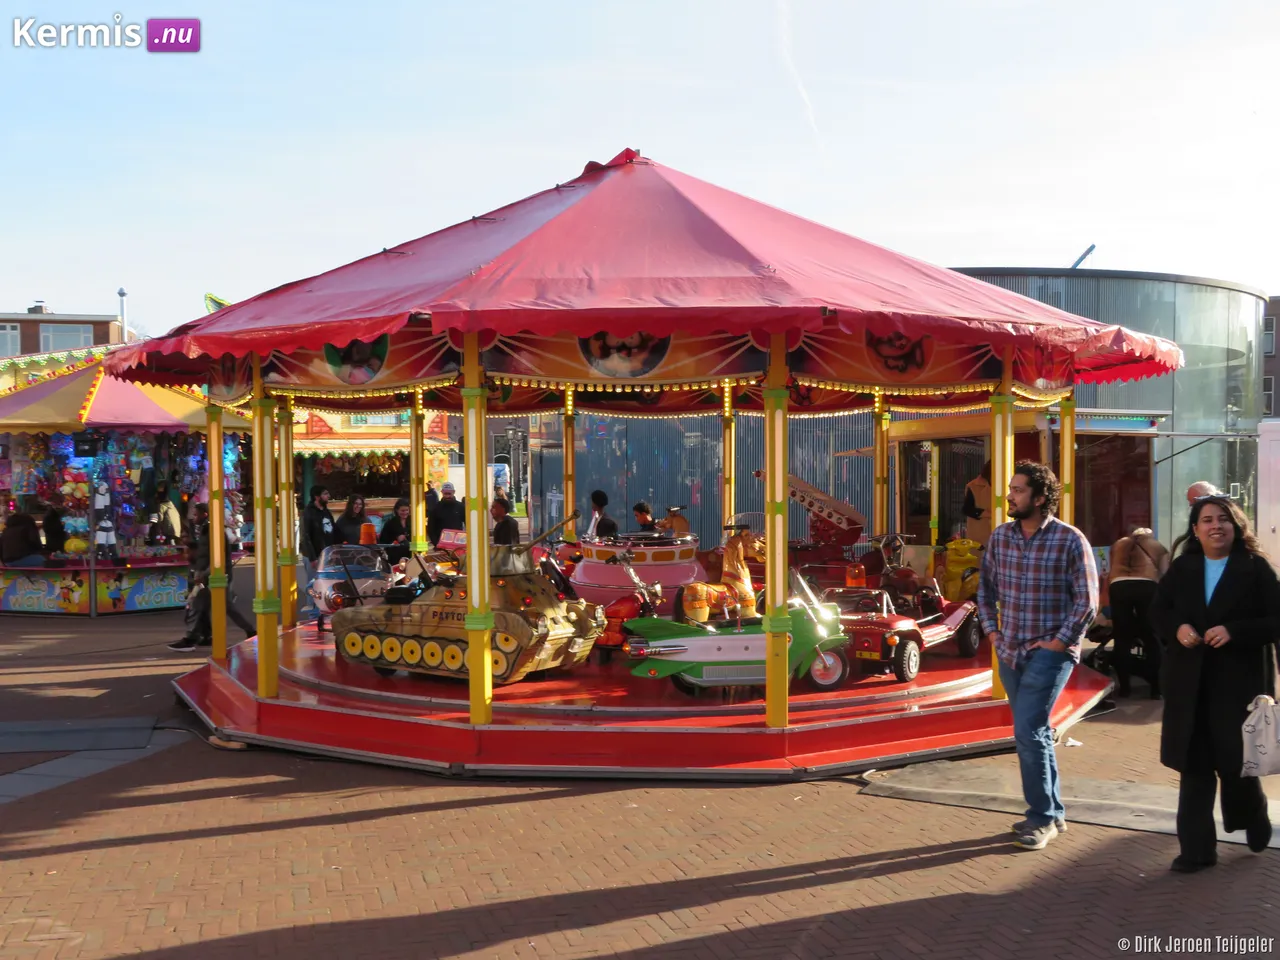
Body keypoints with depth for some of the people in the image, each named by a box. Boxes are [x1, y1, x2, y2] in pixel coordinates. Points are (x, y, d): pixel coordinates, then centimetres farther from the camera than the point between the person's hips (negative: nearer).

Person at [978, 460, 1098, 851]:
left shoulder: (1070, 540, -12)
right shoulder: (1000, 536, 5)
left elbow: (1087, 601, -11)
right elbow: (986, 588, 14)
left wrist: (1058, 643, -13)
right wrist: (992, 632, 5)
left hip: (1050, 653, -6)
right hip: (1010, 652, 6)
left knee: (1028, 731, -10)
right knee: (1034, 732, 15)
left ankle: (1041, 817, 6)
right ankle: (1052, 812, 29)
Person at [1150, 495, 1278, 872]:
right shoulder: (1181, 568, 7)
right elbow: (1159, 610, 12)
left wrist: (1234, 631, -21)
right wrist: (1177, 628, -9)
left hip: (1240, 680, -3)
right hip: (1190, 682, 3)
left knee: (1237, 759, 6)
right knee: (1194, 764, 4)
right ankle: (1196, 847, 12)